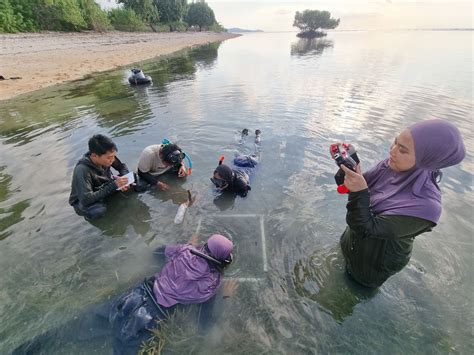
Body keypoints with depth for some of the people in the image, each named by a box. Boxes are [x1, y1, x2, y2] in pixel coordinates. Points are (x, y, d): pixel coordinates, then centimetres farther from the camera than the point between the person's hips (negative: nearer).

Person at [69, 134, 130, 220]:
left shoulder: (106, 156, -19)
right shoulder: (82, 170, -34)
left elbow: (122, 167, -1)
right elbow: (86, 199, -37)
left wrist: (124, 179, -23)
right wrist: (113, 185, -37)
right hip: (83, 200, -4)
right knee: (98, 211, -38)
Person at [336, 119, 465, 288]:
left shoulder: (425, 204, -37)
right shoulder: (390, 165, -20)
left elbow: (367, 229, -36)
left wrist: (360, 193, -48)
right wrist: (349, 166, -32)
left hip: (375, 261, -4)